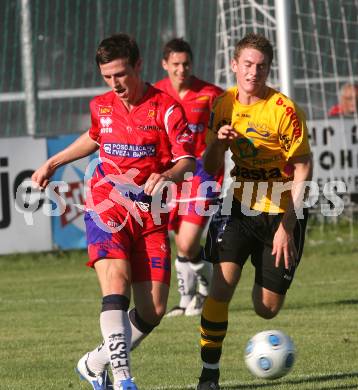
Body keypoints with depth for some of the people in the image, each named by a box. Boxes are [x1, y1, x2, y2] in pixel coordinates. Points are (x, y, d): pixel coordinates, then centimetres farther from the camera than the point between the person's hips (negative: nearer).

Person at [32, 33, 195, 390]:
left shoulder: (165, 108, -4)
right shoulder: (101, 107, 9)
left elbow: (187, 160, -12)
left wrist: (167, 176, -33)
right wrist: (53, 163, 33)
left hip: (150, 215, -1)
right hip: (107, 208, 1)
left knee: (153, 311, -4)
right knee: (117, 282, -25)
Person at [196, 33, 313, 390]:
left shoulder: (283, 110, -17)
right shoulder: (224, 105, -1)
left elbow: (303, 170, -13)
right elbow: (210, 169, 7)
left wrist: (286, 226, -18)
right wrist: (218, 143, -16)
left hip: (281, 210, -3)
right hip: (240, 203, 3)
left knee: (266, 309, 2)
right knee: (221, 284, -17)